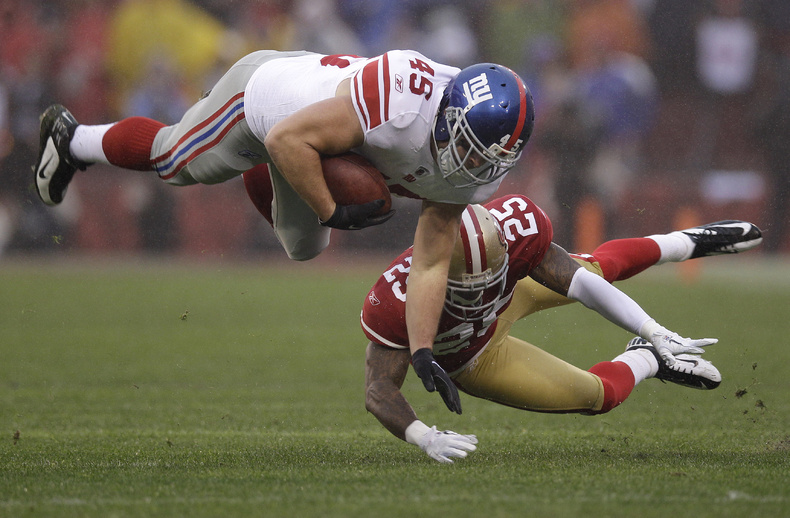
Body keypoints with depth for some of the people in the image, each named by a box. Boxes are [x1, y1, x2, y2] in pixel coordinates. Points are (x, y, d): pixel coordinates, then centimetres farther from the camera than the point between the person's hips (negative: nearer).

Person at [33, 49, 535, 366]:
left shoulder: (475, 175, -22)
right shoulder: (404, 104, -47)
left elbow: (431, 264, -12)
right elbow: (287, 139, -38)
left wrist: (422, 355, -16)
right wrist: (331, 211, -34)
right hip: (266, 88, -7)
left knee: (304, 246, 25)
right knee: (175, 158, 17)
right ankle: (73, 139, 47)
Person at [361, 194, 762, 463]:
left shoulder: (511, 230, -40)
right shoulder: (401, 300, -49)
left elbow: (575, 281, -27)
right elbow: (379, 392, -42)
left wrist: (655, 332, -32)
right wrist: (425, 438, -61)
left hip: (506, 299, 3)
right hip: (470, 359, -3)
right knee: (599, 395, 2)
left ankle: (688, 243, 54)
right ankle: (646, 361, 37)